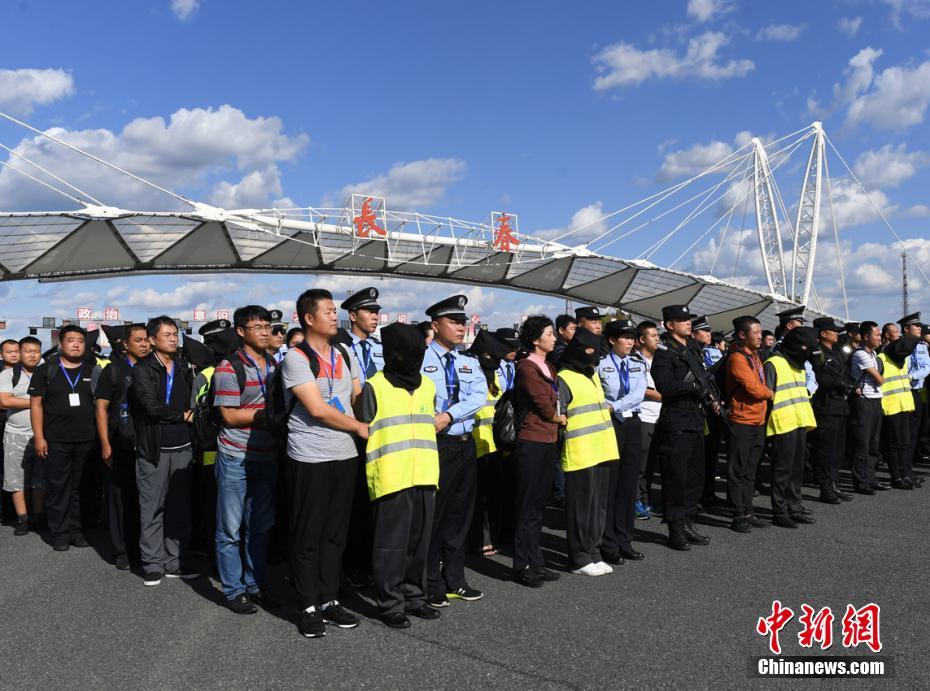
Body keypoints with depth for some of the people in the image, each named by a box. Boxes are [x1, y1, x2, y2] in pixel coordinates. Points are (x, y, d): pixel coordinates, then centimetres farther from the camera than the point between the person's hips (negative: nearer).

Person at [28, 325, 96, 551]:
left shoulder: (92, 371, 8)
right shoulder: (46, 370, 3)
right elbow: (36, 404, 1)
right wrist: (39, 437, -6)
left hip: (86, 440, 2)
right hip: (56, 441, -2)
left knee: (80, 487, 7)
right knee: (57, 487, 2)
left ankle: (76, 529, 17)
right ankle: (60, 532, 11)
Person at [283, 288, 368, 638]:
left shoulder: (345, 355, 12)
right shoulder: (295, 358, -9)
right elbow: (317, 409, -15)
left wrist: (365, 426, -6)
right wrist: (359, 427, -7)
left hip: (345, 455, 6)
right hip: (310, 458, -6)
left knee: (335, 532, 12)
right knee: (308, 535, 4)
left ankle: (328, 600, 23)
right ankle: (308, 607, 15)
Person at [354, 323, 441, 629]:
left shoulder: (427, 385, 14)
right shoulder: (374, 387, -4)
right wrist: (378, 466, -3)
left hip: (425, 477, 6)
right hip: (390, 479, -5)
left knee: (419, 541, 12)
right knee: (391, 544, 1)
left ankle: (414, 596, 26)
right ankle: (390, 604, 13)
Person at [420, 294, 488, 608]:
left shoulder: (470, 362, 11)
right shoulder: (420, 359, -5)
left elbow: (480, 395, -4)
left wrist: (449, 416, -18)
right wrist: (429, 425, -21)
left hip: (465, 444, 6)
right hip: (435, 444, -6)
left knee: (460, 513, 12)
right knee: (432, 513, 0)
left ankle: (454, 581, 25)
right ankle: (431, 585, 12)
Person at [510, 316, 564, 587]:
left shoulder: (549, 367, 15)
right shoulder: (526, 367, -11)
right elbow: (543, 403, -12)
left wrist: (557, 418, 1)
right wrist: (558, 418, 4)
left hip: (548, 441, 9)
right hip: (531, 443, -8)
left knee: (538, 504, 13)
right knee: (527, 506, -1)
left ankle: (536, 562, 22)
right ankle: (523, 566, 7)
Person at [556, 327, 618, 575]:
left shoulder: (593, 375, 17)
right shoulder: (563, 379, -11)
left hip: (602, 451, 9)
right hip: (580, 455, -9)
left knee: (599, 506, 14)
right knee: (582, 506, -2)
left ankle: (593, 553, 24)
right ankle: (579, 559, 9)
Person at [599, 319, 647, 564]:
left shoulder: (638, 366, 8)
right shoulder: (601, 366, -6)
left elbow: (638, 394, -7)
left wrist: (614, 406, -18)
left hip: (633, 425, 5)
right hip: (610, 425, -5)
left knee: (629, 484, 9)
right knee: (610, 485, 0)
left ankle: (624, 541, 19)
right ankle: (608, 546, 9)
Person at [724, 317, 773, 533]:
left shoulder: (755, 357, 15)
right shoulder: (737, 358, -14)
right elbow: (754, 388, -19)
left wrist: (765, 393, 2)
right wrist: (771, 394, -1)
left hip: (758, 421, 9)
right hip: (741, 423, -9)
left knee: (750, 472, 14)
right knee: (737, 471, 0)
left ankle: (748, 512, 21)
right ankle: (738, 516, 5)